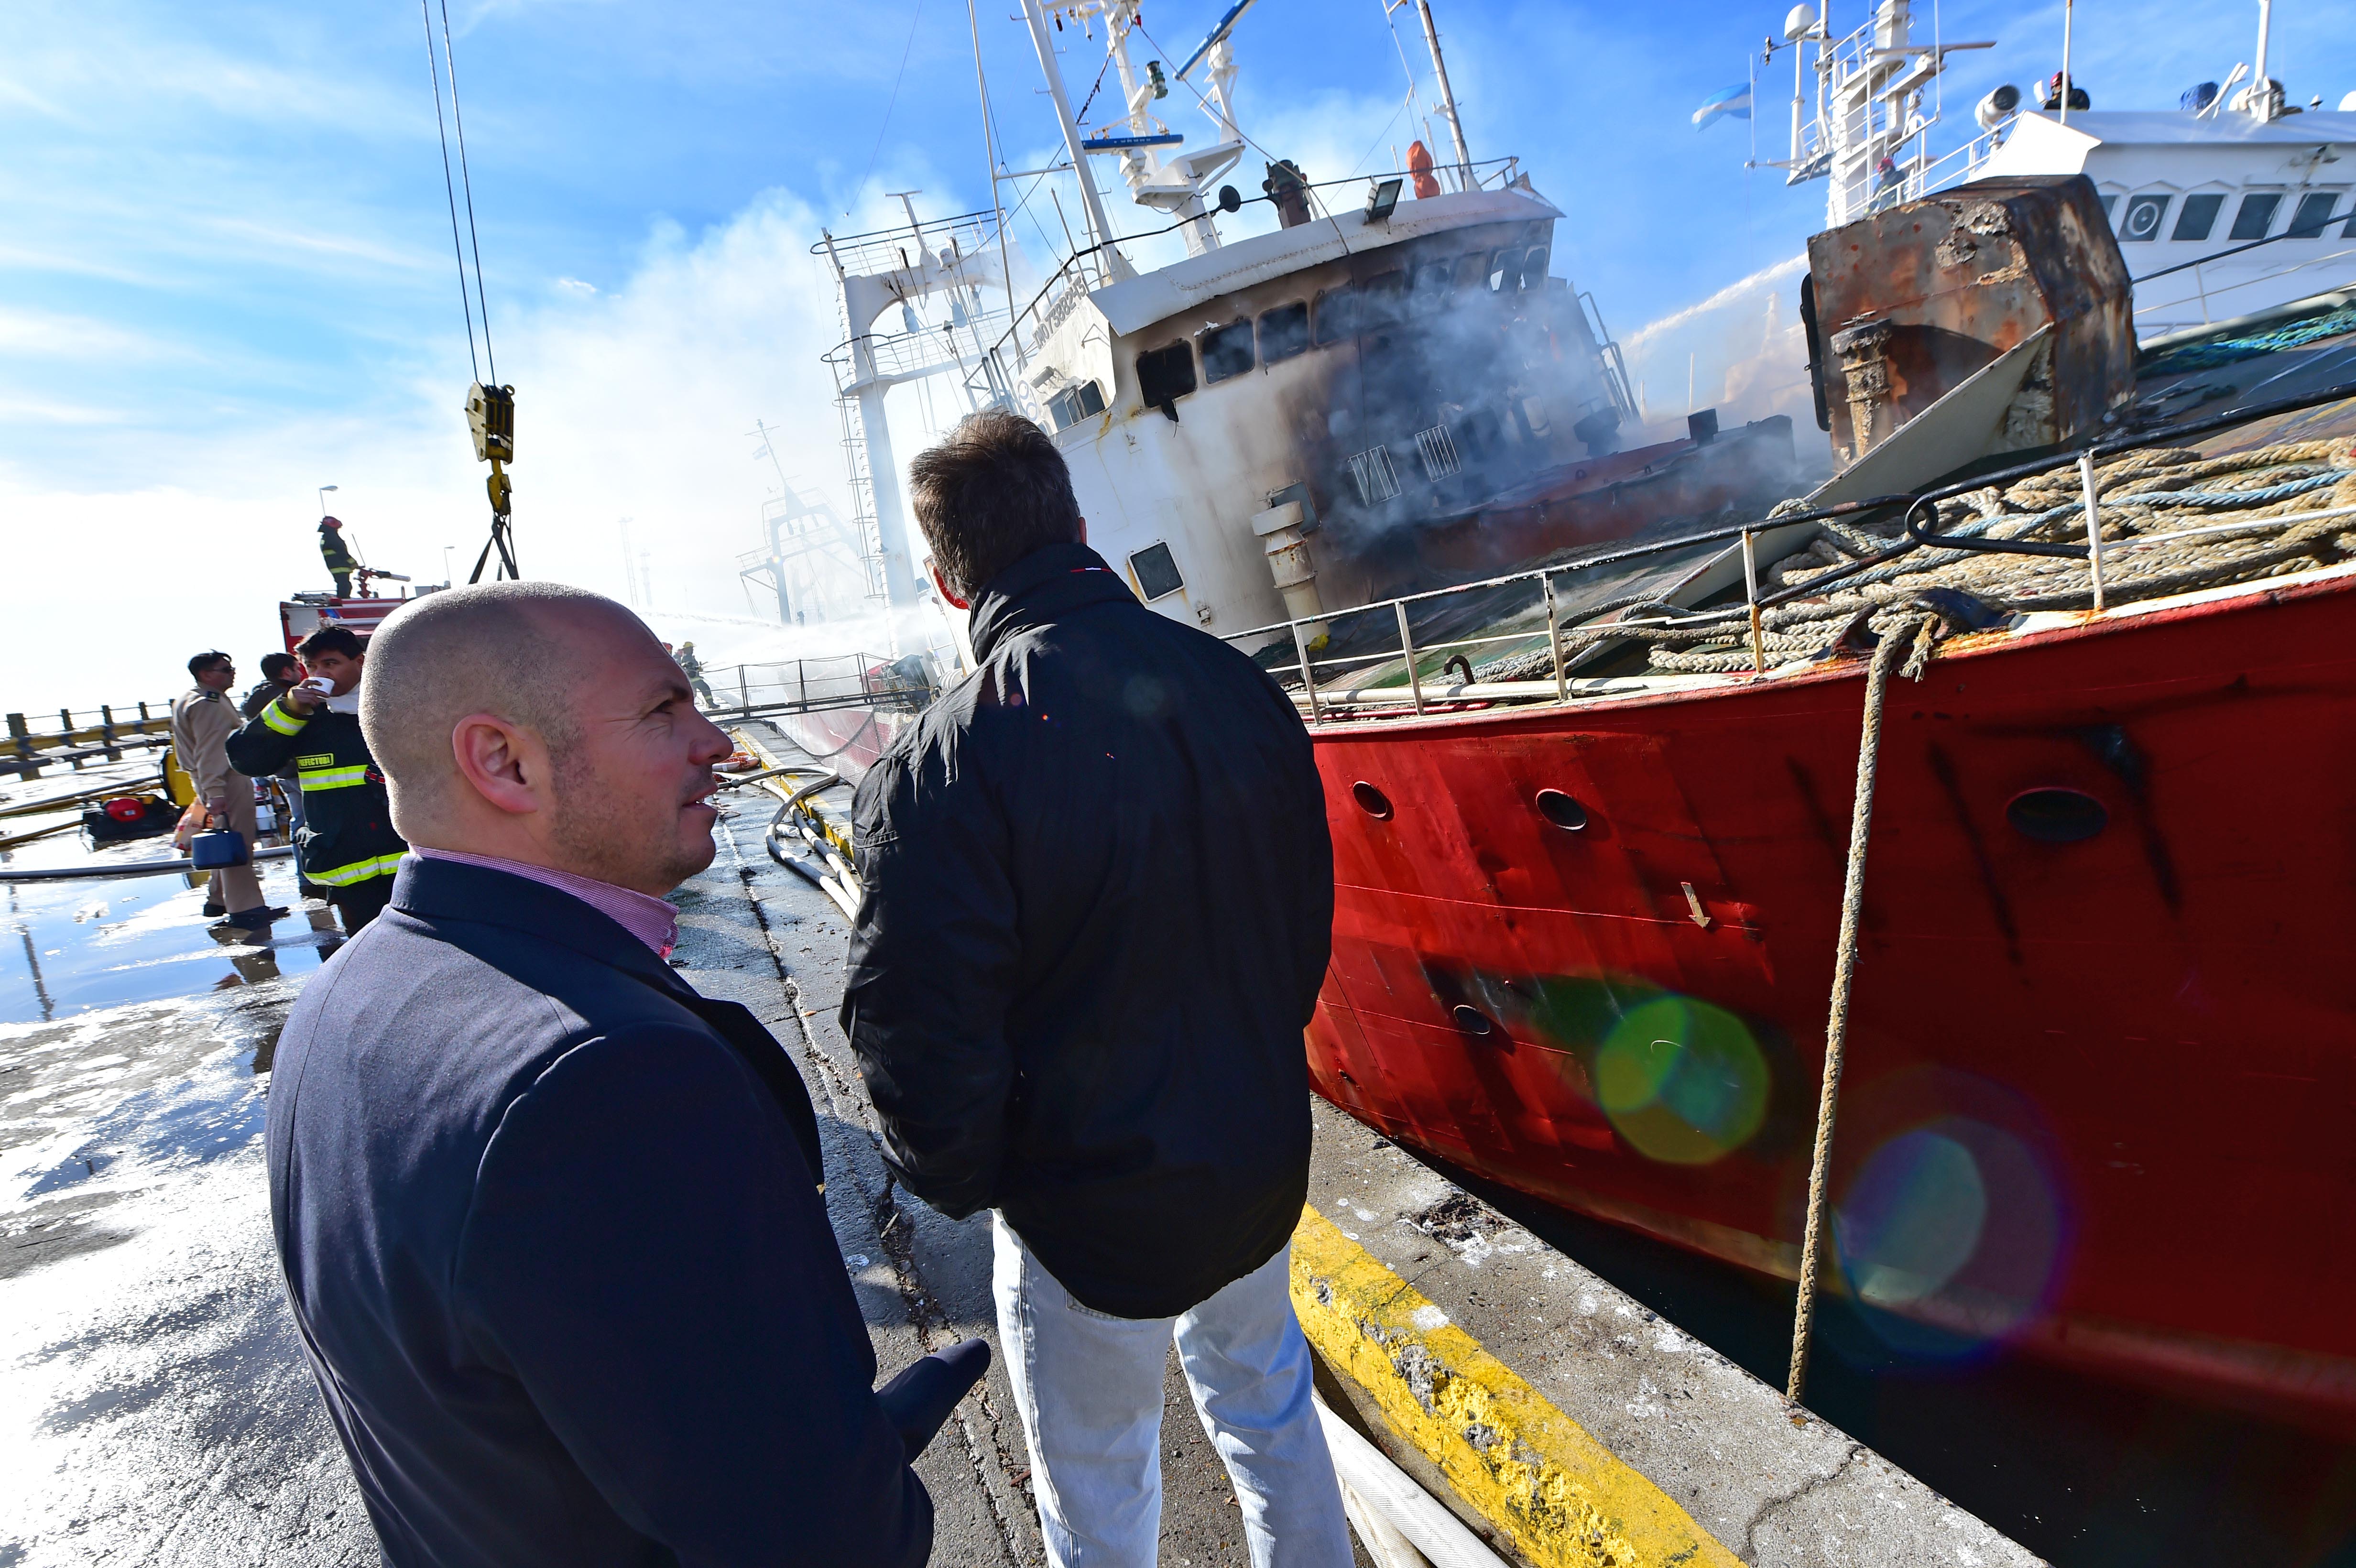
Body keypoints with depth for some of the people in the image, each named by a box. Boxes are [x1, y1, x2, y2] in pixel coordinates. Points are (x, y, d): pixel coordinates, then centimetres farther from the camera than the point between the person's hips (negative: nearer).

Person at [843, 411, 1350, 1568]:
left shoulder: (943, 766, -25)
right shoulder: (1239, 688, -7)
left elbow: (919, 1032, -23)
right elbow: (1307, 912, 3)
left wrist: (959, 1183, -3)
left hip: (1088, 1215, -5)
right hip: (1260, 1164, 6)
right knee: (1266, 1400, 31)